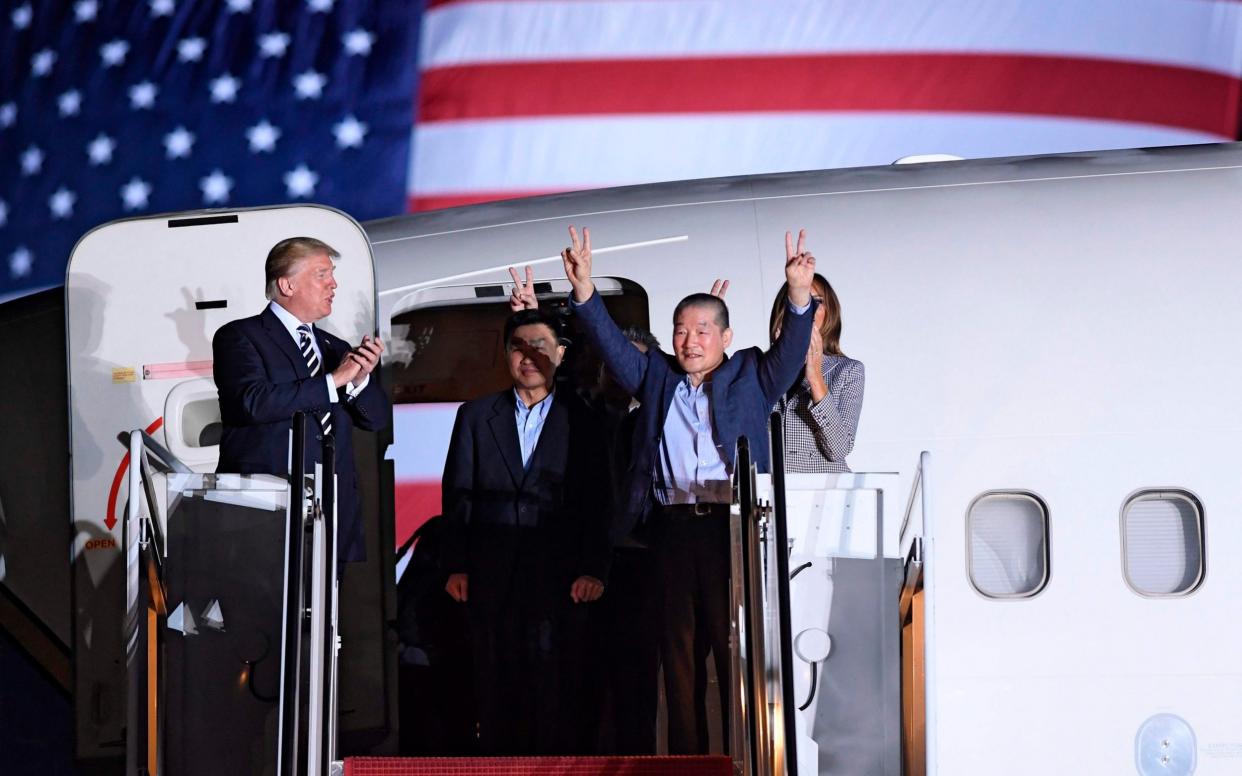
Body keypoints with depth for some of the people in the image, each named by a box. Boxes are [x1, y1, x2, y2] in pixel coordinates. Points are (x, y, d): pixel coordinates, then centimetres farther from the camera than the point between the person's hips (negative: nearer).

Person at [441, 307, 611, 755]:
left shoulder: (581, 421, 9)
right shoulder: (476, 415, 14)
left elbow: (595, 503, 4)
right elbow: (458, 495, 10)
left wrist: (592, 569, -5)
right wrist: (456, 566, 1)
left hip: (556, 576, -2)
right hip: (490, 577, 2)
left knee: (551, 683, -8)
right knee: (497, 685, 1)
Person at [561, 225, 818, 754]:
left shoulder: (750, 376, 10)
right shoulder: (656, 377, 16)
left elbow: (790, 352, -4)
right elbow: (611, 344, 8)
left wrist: (800, 297, -22)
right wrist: (584, 293, -8)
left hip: (732, 527, -3)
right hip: (672, 528, 3)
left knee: (737, 651, -3)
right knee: (677, 651, 5)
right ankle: (685, 759, 9)